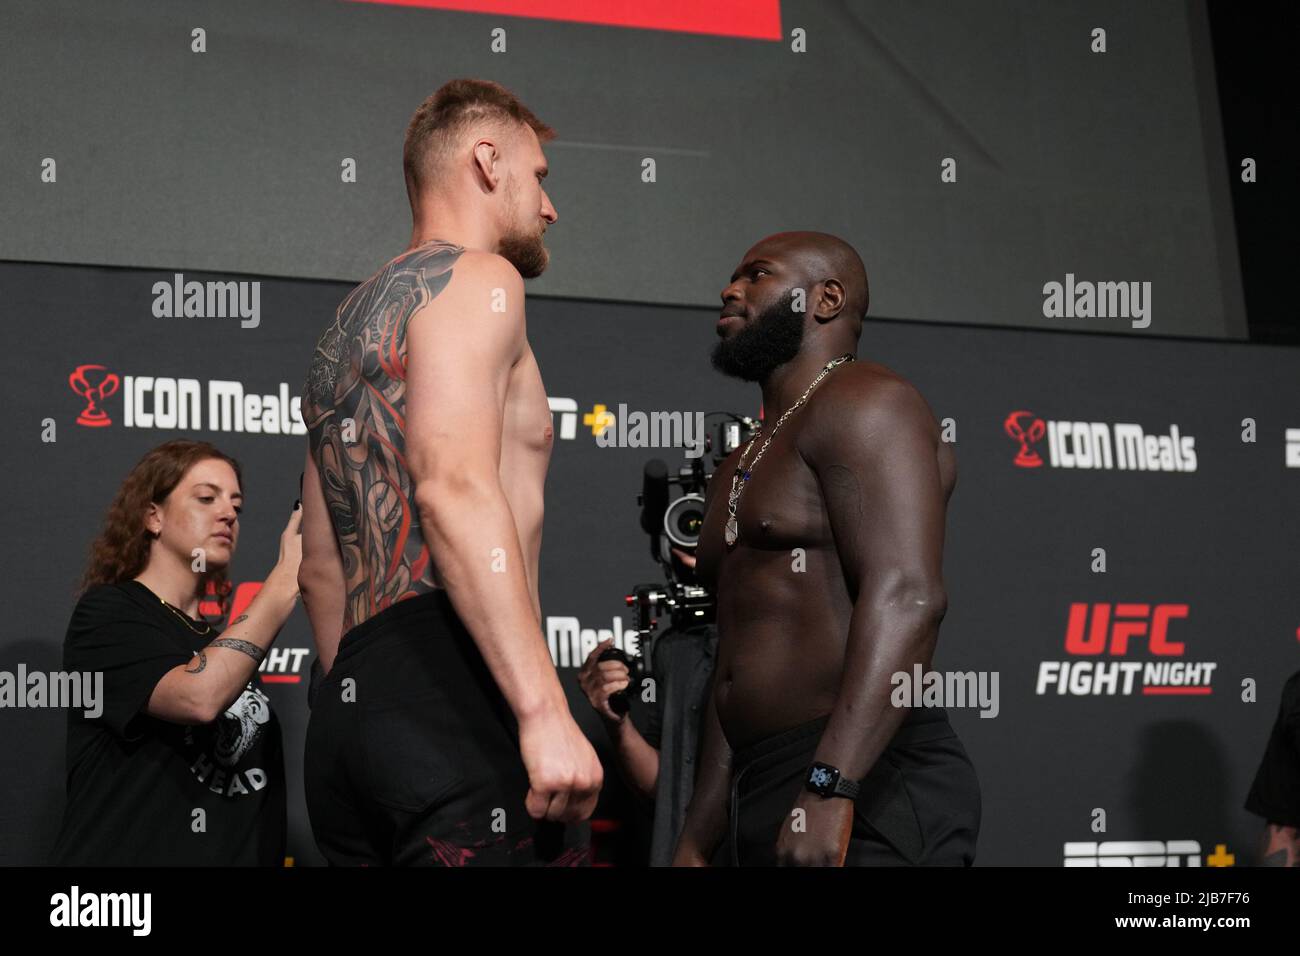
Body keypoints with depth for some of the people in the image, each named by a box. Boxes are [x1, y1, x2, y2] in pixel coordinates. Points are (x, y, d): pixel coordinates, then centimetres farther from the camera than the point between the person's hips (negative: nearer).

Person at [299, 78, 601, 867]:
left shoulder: (351, 322, 29)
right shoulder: (474, 277, 0)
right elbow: (457, 489, -18)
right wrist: (544, 710, -24)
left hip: (348, 714, 10)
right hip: (457, 688, -10)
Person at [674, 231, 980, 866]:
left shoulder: (861, 404, -4)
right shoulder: (743, 467, 25)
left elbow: (906, 595, -19)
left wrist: (830, 789, -28)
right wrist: (694, 844, 21)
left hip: (866, 790, -9)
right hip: (764, 801, 9)